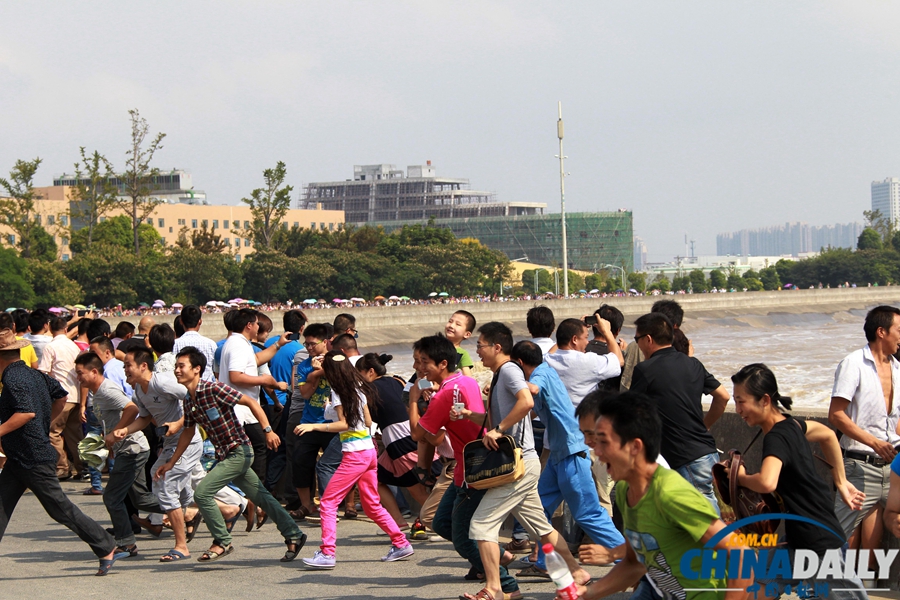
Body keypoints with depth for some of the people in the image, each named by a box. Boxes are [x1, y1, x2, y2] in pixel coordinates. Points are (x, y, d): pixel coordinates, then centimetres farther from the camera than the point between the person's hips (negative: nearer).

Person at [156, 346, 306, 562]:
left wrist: (268, 431, -21)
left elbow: (251, 402, -16)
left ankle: (222, 542, -1)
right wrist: (171, 463, 22)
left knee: (202, 493, -13)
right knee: (261, 497, 14)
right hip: (226, 455, 8)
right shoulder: (188, 401, 7)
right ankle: (293, 536, 25)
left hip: (239, 452, -8)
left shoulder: (214, 389, -17)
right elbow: (188, 432, 21)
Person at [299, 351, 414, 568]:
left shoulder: (338, 392, -9)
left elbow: (344, 423, -16)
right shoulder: (360, 389, 12)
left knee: (328, 502, -6)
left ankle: (326, 553, -14)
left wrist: (313, 426, -19)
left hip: (354, 455, -8)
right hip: (370, 451, 8)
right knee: (372, 505, 19)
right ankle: (401, 544, 20)